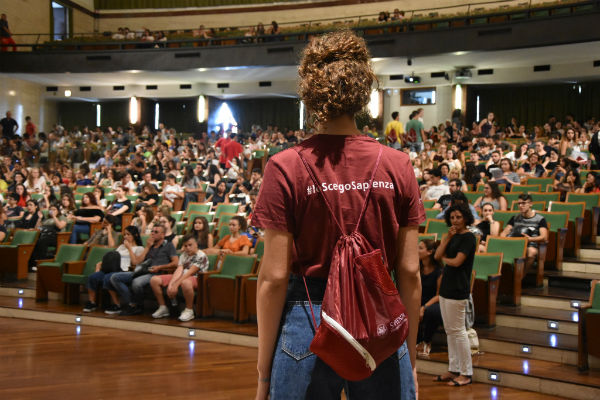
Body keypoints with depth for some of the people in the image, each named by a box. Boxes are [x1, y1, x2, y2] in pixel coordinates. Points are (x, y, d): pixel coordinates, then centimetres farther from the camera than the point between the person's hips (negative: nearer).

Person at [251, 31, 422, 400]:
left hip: (308, 328, -2)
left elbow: (274, 278, -8)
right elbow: (410, 273, 1)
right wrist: (410, 358, 12)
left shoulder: (286, 168, -8)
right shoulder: (398, 166, -2)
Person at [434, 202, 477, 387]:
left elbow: (457, 261, -19)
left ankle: (466, 373, 1)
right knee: (449, 331, 12)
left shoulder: (468, 237, -11)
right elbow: (437, 256, 4)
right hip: (446, 288, 9)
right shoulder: (452, 236, 14)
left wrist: (444, 258, 1)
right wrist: (447, 237, -6)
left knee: (458, 331, -6)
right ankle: (454, 370, 19)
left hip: (458, 290, -9)